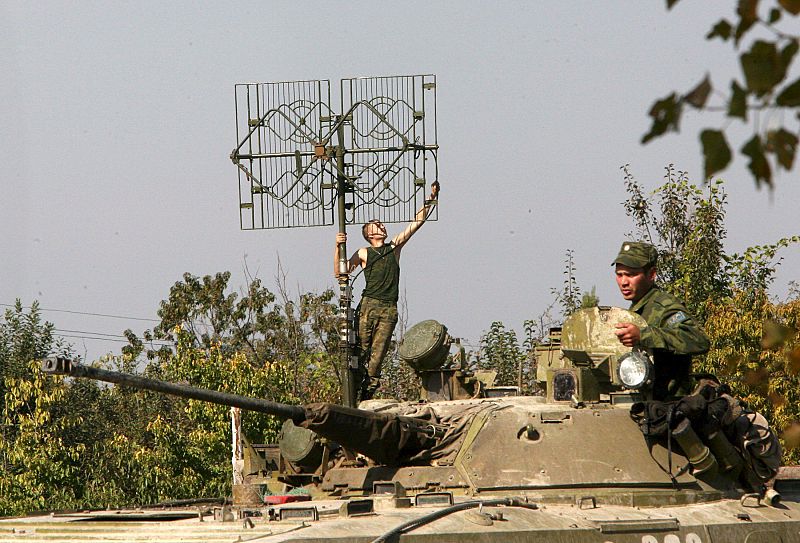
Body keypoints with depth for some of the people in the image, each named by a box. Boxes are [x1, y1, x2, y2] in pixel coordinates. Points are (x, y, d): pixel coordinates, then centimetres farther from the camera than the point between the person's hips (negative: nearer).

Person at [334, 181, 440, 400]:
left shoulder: (395, 247, 18)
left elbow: (417, 221, 17)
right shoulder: (363, 253, 11)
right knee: (361, 350, -8)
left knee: (377, 354, -5)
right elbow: (339, 272, 3)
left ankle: (367, 393, -7)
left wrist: (430, 198, 11)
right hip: (369, 306, -2)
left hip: (389, 309, 2)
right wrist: (338, 248, -8)